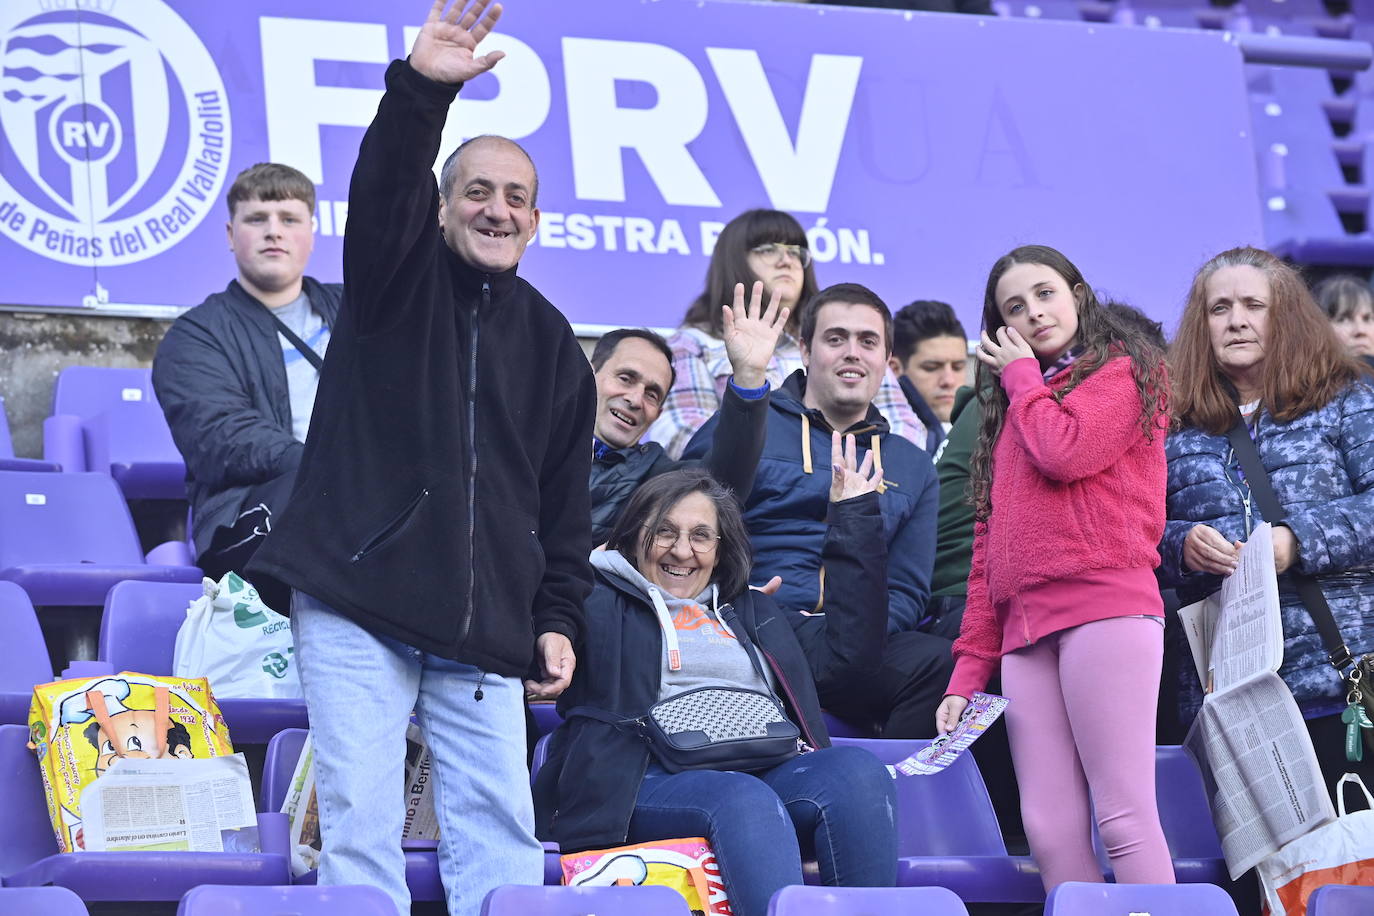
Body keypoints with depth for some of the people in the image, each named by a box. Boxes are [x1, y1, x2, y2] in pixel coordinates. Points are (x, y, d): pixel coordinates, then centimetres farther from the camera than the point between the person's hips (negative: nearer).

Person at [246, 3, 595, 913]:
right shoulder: (399, 276, 5)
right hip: (357, 606, -3)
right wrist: (421, 91, -35)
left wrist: (558, 617, 8)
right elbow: (384, 188, -18)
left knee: (501, 836, -1)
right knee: (360, 826, -7)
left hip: (484, 631, 3)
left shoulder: (551, 342, 15)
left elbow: (565, 499, 17)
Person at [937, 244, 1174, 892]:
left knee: (1124, 818, -14)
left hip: (1104, 604, -7)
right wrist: (970, 670, 15)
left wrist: (1023, 376, 8)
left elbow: (1065, 452, -11)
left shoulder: (1126, 372, 9)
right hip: (1023, 630, 7)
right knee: (1051, 833, -4)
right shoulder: (1011, 410, 28)